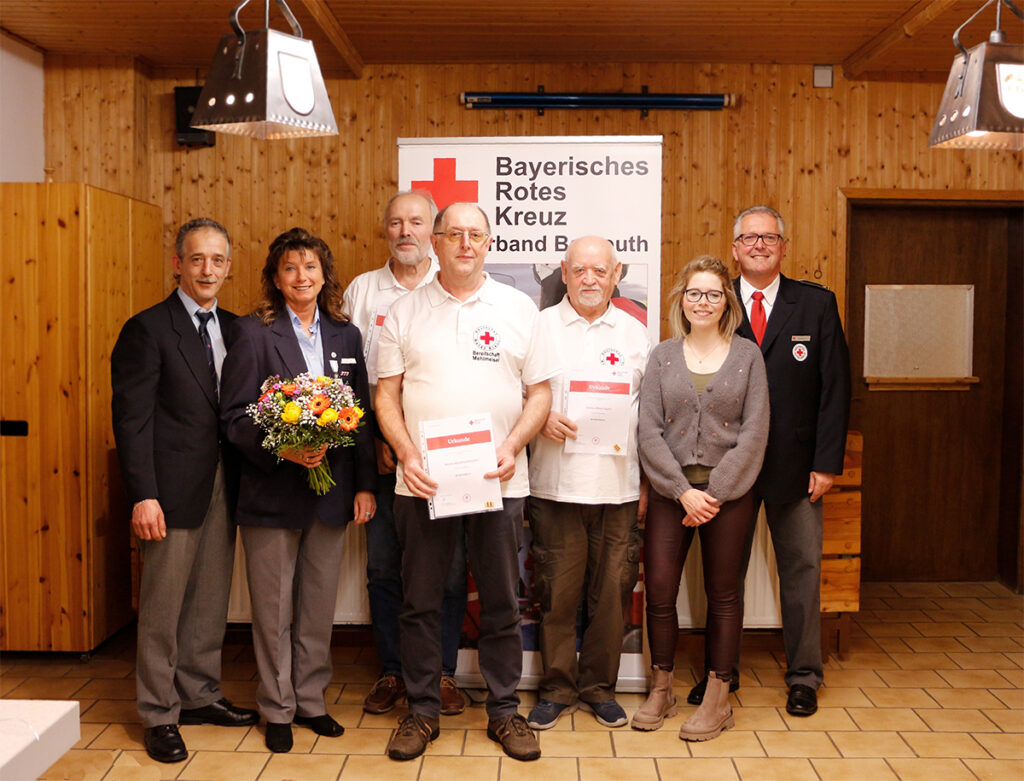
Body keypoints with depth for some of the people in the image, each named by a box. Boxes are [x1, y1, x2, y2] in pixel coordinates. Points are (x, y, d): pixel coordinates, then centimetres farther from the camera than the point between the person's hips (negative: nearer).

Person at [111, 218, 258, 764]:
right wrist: (143, 496, -17)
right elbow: (131, 418, -11)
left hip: (223, 487, 6)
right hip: (173, 491, -6)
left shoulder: (234, 328, 11)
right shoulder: (148, 329, -7)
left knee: (211, 601, 15)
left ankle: (200, 696, 30)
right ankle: (159, 715, 19)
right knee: (163, 606, 5)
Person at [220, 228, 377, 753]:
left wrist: (365, 484, 6)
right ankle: (277, 710, 24)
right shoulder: (252, 333, -4)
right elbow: (234, 417, -7)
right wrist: (281, 449, -22)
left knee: (319, 607, 13)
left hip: (331, 491, 4)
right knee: (274, 610, 8)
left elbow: (361, 416, 10)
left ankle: (311, 700, 29)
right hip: (272, 493, -3)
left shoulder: (345, 335, 8)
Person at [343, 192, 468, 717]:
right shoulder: (362, 290, 9)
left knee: (447, 568, 3)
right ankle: (392, 672, 21)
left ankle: (442, 673, 18)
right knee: (383, 565, 7)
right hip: (380, 453, 2)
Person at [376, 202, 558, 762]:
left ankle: (504, 710, 22)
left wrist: (511, 448, -9)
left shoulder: (519, 309, 7)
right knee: (419, 603, 8)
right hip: (422, 481, 0)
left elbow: (540, 392, 5)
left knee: (501, 604, 8)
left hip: (499, 482, 0)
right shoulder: (406, 311, 7)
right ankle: (422, 710, 23)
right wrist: (406, 454, -9)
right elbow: (387, 392, 5)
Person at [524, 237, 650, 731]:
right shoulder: (540, 327, 5)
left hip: (618, 486, 2)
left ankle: (600, 686, 23)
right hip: (555, 483, -2)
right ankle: (557, 688, 19)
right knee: (556, 591, 3)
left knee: (609, 590, 7)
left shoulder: (635, 333, 11)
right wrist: (542, 418, -14)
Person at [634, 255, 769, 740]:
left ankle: (718, 698, 19)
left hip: (728, 491, -1)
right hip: (670, 491, 1)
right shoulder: (662, 356, 6)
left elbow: (754, 432, -3)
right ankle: (661, 689, 19)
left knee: (723, 593, 7)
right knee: (658, 589, -1)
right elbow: (649, 431, -1)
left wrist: (714, 491, -11)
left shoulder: (747, 356, 3)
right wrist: (683, 491, -11)